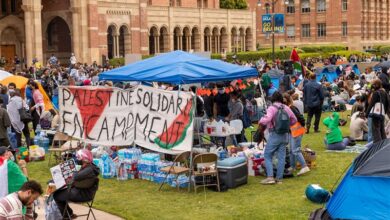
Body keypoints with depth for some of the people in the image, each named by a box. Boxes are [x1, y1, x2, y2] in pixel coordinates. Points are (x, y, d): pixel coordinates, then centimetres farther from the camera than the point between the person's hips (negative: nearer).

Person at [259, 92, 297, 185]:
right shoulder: (286, 108, 5)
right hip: (285, 135, 5)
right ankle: (279, 178, 11)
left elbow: (267, 119, -27)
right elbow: (294, 120, 14)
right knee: (281, 157, 9)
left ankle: (270, 177, -7)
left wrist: (261, 122, -8)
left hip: (275, 135, -5)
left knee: (267, 155, 3)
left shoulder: (271, 108, -12)